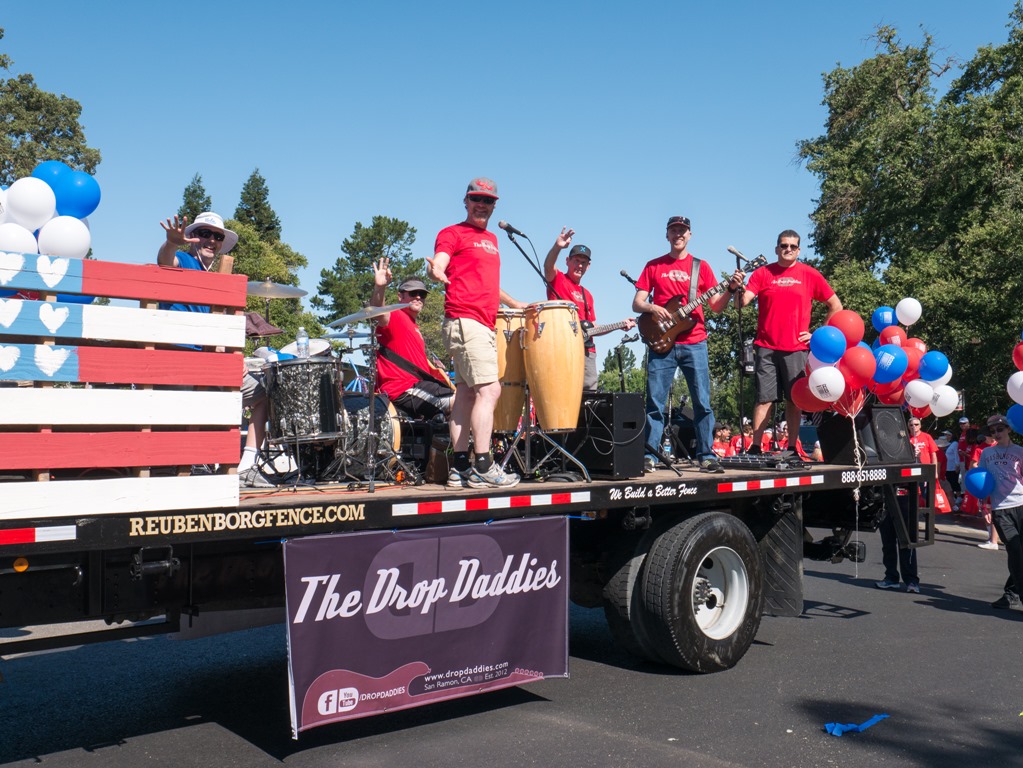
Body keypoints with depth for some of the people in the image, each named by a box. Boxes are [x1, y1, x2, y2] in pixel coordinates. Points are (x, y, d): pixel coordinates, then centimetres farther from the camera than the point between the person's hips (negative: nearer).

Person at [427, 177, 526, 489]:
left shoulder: (491, 239, 24)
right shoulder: (452, 233, 0)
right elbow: (438, 266, -16)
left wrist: (515, 304, 33)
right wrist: (435, 273, -38)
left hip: (484, 324, 8)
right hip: (465, 321, -8)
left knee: (467, 391, 6)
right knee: (489, 388, -15)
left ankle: (459, 469, 8)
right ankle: (483, 468, -14)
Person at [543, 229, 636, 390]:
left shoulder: (587, 295, 25)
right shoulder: (557, 280, 7)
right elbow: (548, 266, -17)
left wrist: (619, 326, 15)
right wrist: (557, 247, -36)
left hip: (587, 350, 7)